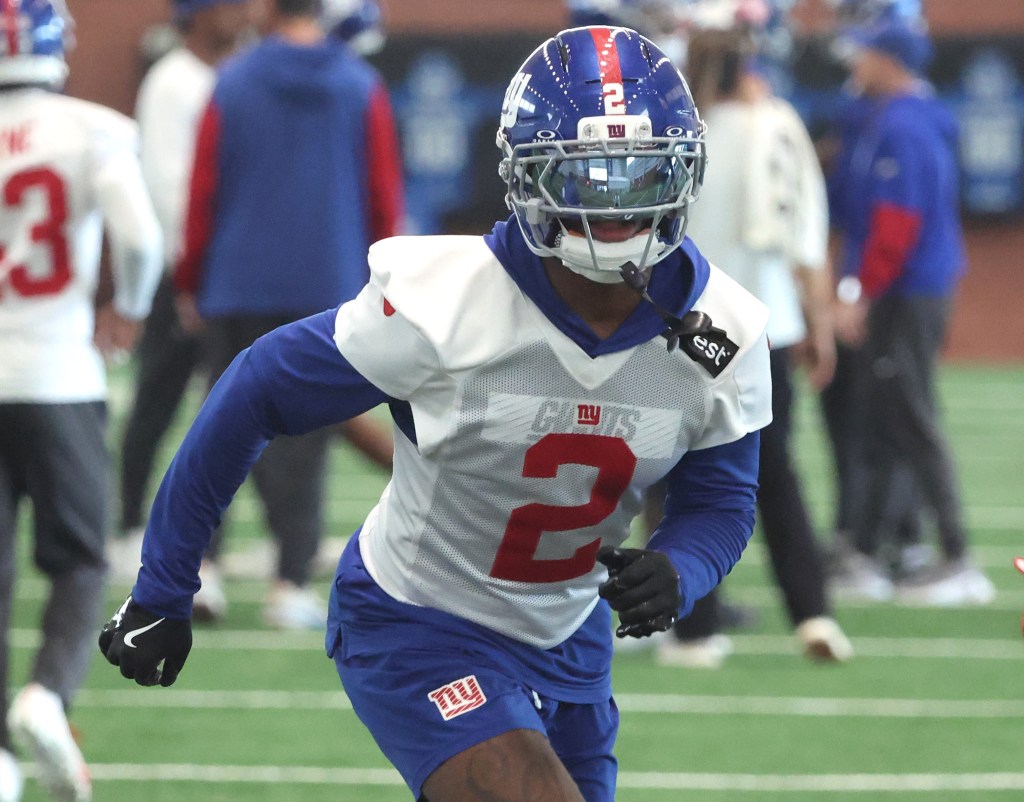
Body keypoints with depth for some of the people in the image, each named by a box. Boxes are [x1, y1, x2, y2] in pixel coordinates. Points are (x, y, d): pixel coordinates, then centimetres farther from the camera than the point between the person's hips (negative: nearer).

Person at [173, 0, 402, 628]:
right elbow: (385, 195, 3)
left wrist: (191, 283, 11)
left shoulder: (233, 85, -1)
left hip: (240, 287, 0)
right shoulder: (361, 88, 0)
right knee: (304, 437, 3)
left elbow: (204, 193, 1)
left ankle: (204, 559, -3)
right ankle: (293, 583, 1)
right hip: (329, 287, 0)